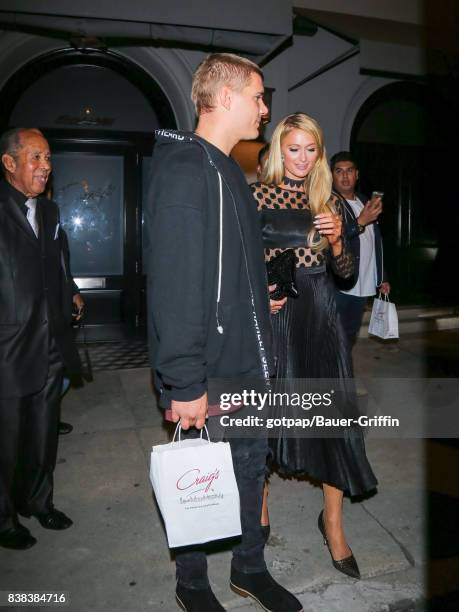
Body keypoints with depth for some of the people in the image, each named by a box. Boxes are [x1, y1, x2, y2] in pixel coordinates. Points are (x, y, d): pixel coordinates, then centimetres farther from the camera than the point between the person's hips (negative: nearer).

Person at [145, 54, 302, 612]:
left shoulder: (228, 170, 14)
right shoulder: (184, 170, -17)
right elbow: (173, 285, -24)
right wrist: (185, 382, -24)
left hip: (248, 362, 9)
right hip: (205, 374, -9)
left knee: (251, 465, 19)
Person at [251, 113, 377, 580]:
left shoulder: (328, 200, 11)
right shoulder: (258, 195, 0)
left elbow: (346, 272, 10)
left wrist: (336, 239, -8)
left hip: (319, 313, 3)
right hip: (273, 310, -3)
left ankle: (333, 521, 21)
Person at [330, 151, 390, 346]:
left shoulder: (365, 202, 14)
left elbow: (375, 242, 21)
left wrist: (381, 279, 20)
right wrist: (361, 221, -29)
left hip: (363, 287, 7)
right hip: (339, 286, -7)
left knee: (350, 337, 14)